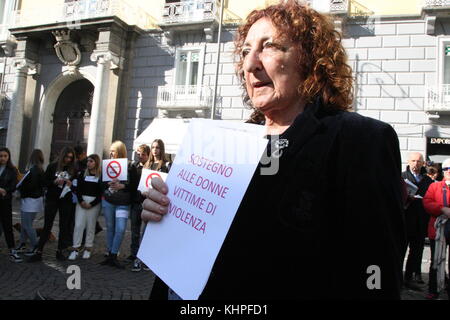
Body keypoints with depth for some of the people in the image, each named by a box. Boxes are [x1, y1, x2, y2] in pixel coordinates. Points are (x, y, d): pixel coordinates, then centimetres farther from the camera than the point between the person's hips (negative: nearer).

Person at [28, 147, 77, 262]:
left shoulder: (73, 169, 2)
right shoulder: (52, 166, 0)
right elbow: (45, 181, 0)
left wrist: (71, 184, -13)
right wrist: (55, 182, -17)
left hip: (66, 201, 1)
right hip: (52, 199, -1)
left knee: (64, 226, 6)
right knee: (47, 226, 0)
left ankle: (60, 251, 16)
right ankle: (38, 252, 4)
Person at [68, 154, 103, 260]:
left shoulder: (101, 176, -1)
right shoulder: (82, 174, 9)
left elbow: (101, 193, -5)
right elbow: (78, 189, 5)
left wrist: (92, 204, -11)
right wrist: (81, 201, -9)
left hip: (94, 203, -2)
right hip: (81, 201, 3)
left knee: (91, 226, 4)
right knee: (78, 225, -2)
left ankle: (88, 248, 14)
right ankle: (75, 249, 2)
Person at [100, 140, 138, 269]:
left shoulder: (130, 167, -5)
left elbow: (135, 185, -6)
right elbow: (101, 183, 6)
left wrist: (121, 186, -19)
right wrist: (109, 184, -14)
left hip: (123, 204, -3)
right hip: (108, 201, 3)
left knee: (120, 229, -9)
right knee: (110, 228, 10)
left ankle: (113, 256, 1)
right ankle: (110, 255, 19)